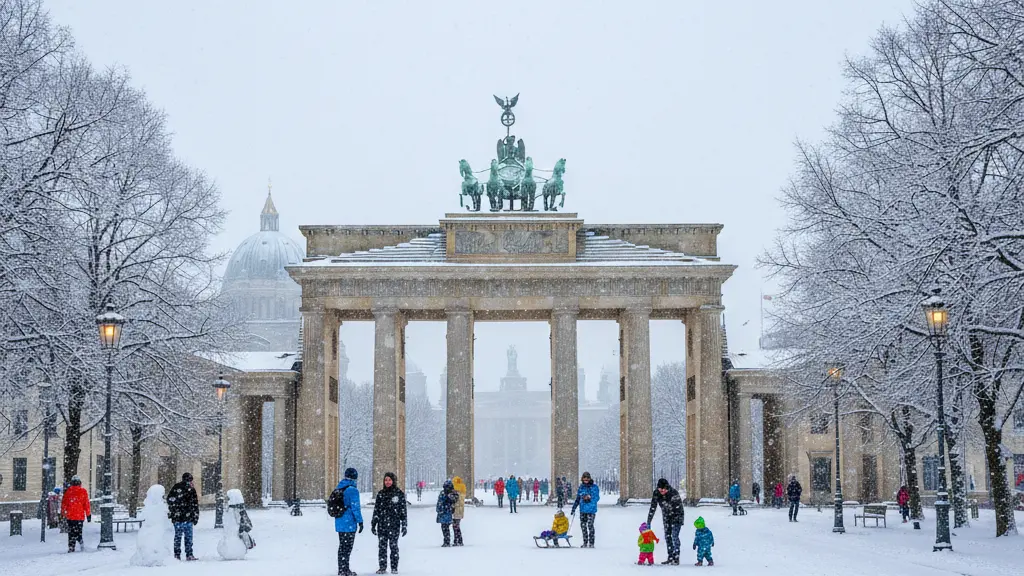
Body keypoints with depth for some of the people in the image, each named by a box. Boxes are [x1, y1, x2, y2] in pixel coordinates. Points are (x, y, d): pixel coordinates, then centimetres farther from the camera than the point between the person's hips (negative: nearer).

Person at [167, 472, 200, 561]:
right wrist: (196, 517, 0)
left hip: (176, 517, 4)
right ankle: (189, 555, 0)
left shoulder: (175, 488, 9)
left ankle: (177, 555, 6)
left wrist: (170, 513, 20)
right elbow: (195, 504, -5)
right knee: (188, 536, 3)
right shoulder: (191, 489, -3)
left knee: (177, 536, 9)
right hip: (188, 517, -4)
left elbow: (169, 501, 12)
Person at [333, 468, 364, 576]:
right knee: (347, 547, -1)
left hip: (339, 523, 8)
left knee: (342, 546, 16)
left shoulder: (338, 489, 10)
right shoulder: (352, 490, -16)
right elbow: (355, 507, -17)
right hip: (349, 523, -8)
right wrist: (360, 521, -11)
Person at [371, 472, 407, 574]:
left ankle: (394, 567, 7)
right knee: (382, 546, 1)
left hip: (394, 525, -3)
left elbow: (403, 510, 3)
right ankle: (382, 567, 9)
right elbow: (376, 510, 13)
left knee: (393, 546, -1)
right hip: (382, 524, 3)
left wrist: (404, 525, -1)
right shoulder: (381, 493, 9)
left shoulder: (399, 493, 2)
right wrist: (373, 524, 11)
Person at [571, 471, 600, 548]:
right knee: (583, 526, 4)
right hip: (582, 510, 5)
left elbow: (597, 497, -7)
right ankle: (585, 543, 13)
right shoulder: (581, 487, 12)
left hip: (591, 510, -5)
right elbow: (577, 499, 18)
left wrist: (590, 499, -24)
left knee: (590, 526, -9)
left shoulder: (594, 487, -2)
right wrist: (574, 507, 15)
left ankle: (591, 543, -3)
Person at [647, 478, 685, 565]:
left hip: (677, 516, -5)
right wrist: (648, 522, -12)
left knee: (674, 536, -14)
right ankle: (670, 558, 9)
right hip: (666, 517, 5)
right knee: (667, 536, 3)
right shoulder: (656, 494, -15)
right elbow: (652, 508, -11)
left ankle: (676, 558, -12)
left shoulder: (674, 493, -28)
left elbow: (678, 508, -22)